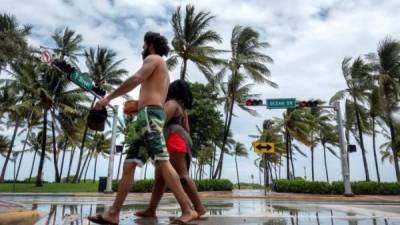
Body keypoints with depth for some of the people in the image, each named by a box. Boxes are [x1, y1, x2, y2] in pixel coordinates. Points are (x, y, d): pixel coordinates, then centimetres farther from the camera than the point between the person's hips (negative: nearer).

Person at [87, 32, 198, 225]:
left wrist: (109, 97, -11)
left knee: (162, 163, -18)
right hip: (149, 117, 10)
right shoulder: (162, 71, 34)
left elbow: (136, 79, -12)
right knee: (129, 165, 5)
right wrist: (135, 104, 33)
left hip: (149, 115, -10)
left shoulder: (153, 58, 6)